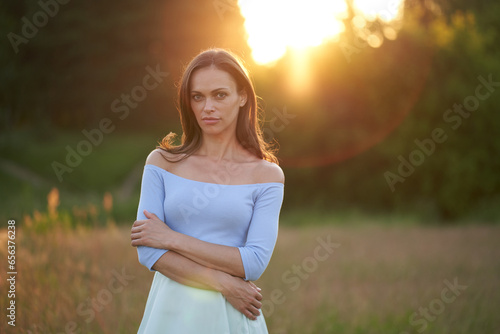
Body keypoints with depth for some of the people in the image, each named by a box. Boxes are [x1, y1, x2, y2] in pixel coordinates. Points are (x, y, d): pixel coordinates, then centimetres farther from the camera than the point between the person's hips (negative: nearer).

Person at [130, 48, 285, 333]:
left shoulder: (267, 175, -2)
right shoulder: (162, 163, 1)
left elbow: (255, 262, -11)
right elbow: (149, 252, -6)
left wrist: (174, 239, -12)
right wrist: (223, 283, -14)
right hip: (173, 310, 1)